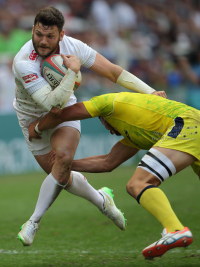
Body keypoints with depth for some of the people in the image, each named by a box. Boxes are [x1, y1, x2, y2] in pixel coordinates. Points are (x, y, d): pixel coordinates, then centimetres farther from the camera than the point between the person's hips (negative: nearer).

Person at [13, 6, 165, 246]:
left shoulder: (72, 46, -21)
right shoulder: (24, 63, -34)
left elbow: (112, 71, -13)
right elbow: (52, 103, -39)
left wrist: (150, 92, -16)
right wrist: (72, 72, -39)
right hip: (33, 117, -1)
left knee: (64, 156, -27)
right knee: (61, 176, 2)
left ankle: (34, 222, -16)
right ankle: (101, 201, 35)